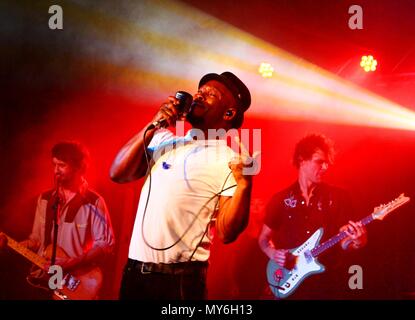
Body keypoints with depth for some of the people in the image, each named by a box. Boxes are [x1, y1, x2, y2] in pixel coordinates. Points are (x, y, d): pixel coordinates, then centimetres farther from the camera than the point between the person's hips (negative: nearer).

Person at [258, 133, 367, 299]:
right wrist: (273, 253, -9)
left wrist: (356, 242, -21)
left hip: (328, 281, 0)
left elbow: (343, 242, 0)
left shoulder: (339, 197, 1)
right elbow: (263, 238, 10)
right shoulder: (281, 198, 3)